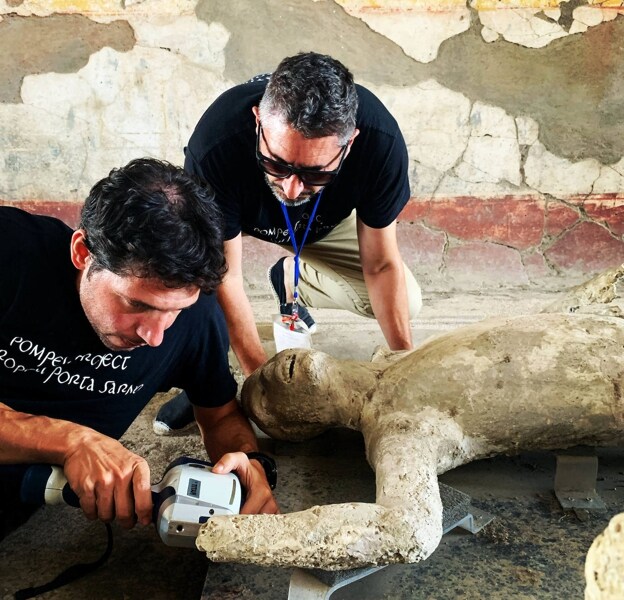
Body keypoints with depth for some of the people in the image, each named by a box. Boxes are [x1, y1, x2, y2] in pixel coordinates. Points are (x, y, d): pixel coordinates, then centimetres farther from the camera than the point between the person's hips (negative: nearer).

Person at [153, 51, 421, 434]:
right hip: (235, 211, -2)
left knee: (406, 303, -8)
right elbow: (225, 276, -31)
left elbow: (381, 265, -22)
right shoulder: (214, 148, -42)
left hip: (328, 220, 3)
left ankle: (291, 279, 17)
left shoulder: (381, 140, -36)